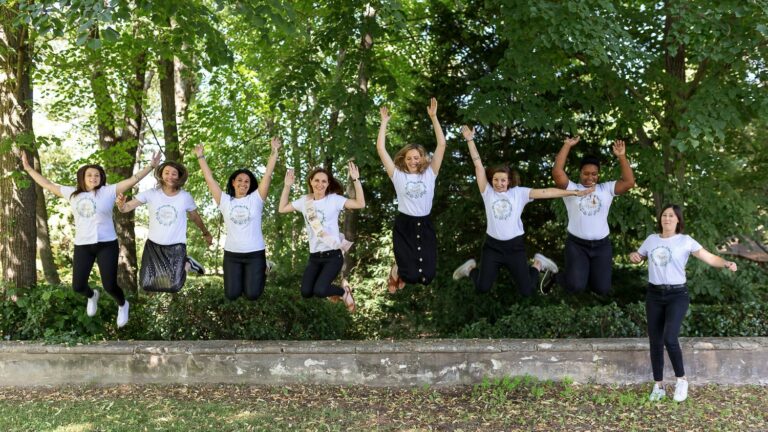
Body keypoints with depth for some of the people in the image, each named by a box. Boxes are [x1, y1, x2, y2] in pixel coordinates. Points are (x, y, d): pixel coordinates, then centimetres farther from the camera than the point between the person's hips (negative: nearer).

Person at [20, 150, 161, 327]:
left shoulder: (109, 191, -1)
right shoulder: (72, 193, 9)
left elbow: (132, 180, -6)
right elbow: (47, 184, 15)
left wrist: (151, 166, -13)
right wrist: (28, 168, 16)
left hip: (107, 244, -3)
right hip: (82, 246, 3)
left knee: (110, 286, -5)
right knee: (78, 286, 4)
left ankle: (123, 305, 30)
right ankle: (92, 296, 43)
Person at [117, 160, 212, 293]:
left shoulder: (185, 196, -10)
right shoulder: (151, 193, -11)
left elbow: (195, 217, 7)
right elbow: (127, 207, -15)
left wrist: (206, 234, 20)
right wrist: (121, 204, -39)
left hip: (176, 246, -2)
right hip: (153, 244, 2)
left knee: (174, 287, -11)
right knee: (146, 284, -1)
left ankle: (187, 263, 20)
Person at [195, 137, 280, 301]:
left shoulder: (256, 199, 0)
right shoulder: (225, 200, 4)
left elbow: (268, 175, -5)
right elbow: (209, 179, 4)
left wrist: (274, 151, -10)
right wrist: (200, 156, 4)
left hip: (255, 253, -2)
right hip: (232, 253, 2)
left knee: (252, 295, -2)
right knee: (231, 295, 3)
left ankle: (260, 274, 33)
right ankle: (242, 278, 37)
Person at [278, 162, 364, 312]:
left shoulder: (334, 199, -5)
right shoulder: (305, 200, 9)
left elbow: (360, 204, -16)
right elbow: (282, 209, 16)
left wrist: (356, 180, -20)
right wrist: (287, 186, 9)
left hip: (332, 255, -5)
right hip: (314, 256, 5)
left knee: (319, 291, -23)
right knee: (306, 293, -6)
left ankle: (343, 290, 10)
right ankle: (327, 285, 25)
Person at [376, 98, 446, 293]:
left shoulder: (429, 173, 2)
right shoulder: (398, 175, 0)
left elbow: (442, 145, -5)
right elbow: (380, 149, -5)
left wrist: (433, 117, -10)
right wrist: (384, 122, -4)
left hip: (425, 225, 2)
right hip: (404, 226, -2)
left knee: (427, 276, 1)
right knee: (411, 276, -9)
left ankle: (407, 267, 37)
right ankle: (397, 270, 29)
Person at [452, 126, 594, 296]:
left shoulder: (519, 192, 0)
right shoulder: (487, 192, 0)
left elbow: (545, 192, -4)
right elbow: (478, 165, -6)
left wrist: (574, 193, -8)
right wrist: (470, 140, -11)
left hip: (515, 246, 0)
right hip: (492, 245, 0)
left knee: (526, 291, -3)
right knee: (482, 288, -7)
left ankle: (538, 264, 28)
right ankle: (472, 268, 27)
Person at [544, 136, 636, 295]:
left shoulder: (606, 189, 7)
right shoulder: (571, 189, -1)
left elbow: (629, 182, -5)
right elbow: (557, 172, -16)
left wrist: (622, 157, -12)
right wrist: (567, 146, -15)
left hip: (601, 245, 3)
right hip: (577, 244, -3)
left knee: (602, 289, 1)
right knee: (575, 286, -19)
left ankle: (589, 273, 37)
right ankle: (554, 278, 16)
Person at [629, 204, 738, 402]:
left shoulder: (685, 241, -4)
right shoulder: (651, 239, 8)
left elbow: (709, 257, -11)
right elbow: (638, 258, 22)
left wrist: (727, 264, -29)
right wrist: (633, 255, -1)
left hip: (677, 295, -4)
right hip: (654, 294, 4)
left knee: (669, 339, -19)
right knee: (655, 342, 6)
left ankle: (681, 379, 4)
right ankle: (658, 385, 19)